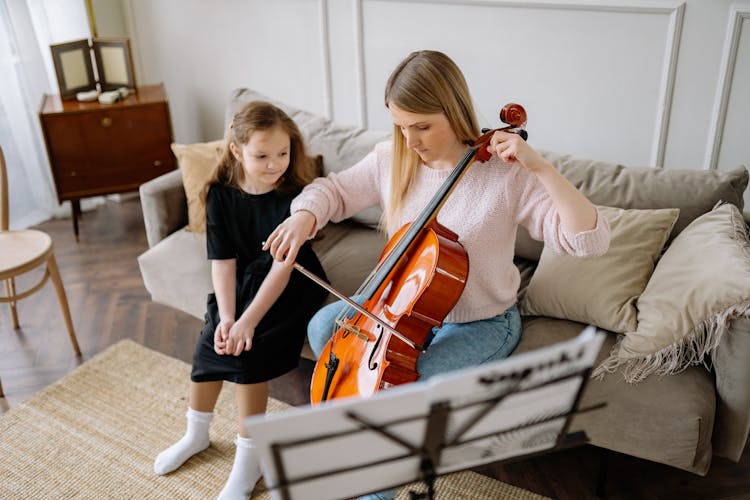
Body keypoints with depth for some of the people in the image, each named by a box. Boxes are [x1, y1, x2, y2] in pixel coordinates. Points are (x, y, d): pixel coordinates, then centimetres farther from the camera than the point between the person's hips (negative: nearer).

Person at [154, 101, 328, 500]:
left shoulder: (294, 196, -19)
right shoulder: (221, 195, -7)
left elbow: (283, 266, -23)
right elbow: (223, 261, -8)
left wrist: (247, 321, -31)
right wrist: (226, 315, -22)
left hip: (290, 288, -4)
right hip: (240, 284, 4)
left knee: (249, 351, -22)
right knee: (210, 344, -10)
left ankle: (249, 458, -2)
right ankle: (196, 435, 22)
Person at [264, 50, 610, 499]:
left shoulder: (506, 174, -21)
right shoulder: (391, 160, -7)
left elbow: (592, 240, -25)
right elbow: (334, 190, 6)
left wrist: (541, 168, -36)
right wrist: (305, 216, -17)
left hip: (482, 323, -5)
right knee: (324, 326, -12)